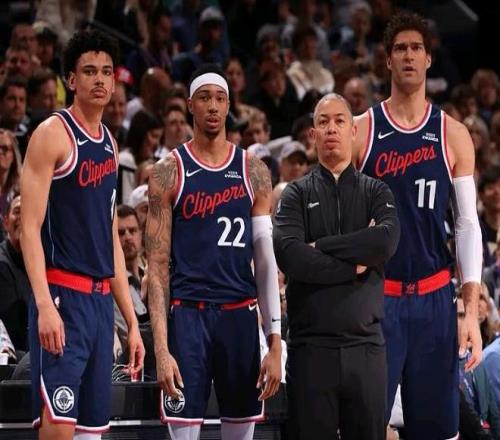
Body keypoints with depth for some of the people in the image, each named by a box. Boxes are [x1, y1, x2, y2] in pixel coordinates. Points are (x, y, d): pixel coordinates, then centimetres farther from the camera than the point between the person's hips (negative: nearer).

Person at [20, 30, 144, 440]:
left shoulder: (109, 144, 17)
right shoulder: (53, 134, -5)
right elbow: (30, 227, -12)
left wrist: (131, 321, 19)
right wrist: (44, 305, -23)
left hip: (101, 299, 8)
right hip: (62, 295, -8)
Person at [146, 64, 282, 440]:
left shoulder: (254, 172, 8)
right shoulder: (169, 172, 1)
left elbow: (267, 262, 7)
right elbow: (157, 265, -2)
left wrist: (275, 342, 0)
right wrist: (161, 349, -11)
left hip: (240, 314, 3)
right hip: (188, 313, -3)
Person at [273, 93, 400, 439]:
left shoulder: (376, 192, 11)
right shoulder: (296, 195, 7)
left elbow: (387, 241, -11)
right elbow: (290, 256, -11)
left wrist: (321, 246, -8)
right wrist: (354, 265, -9)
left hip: (365, 346, 1)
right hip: (311, 346, -1)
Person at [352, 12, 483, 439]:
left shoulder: (453, 135, 6)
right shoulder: (361, 131, 3)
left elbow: (468, 224, 4)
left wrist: (472, 309, -4)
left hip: (435, 296, 2)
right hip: (375, 295, -2)